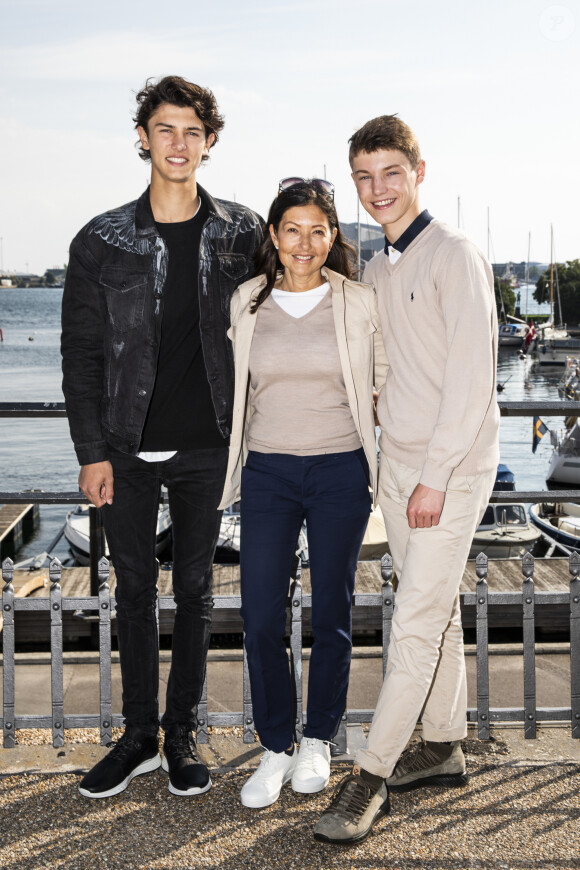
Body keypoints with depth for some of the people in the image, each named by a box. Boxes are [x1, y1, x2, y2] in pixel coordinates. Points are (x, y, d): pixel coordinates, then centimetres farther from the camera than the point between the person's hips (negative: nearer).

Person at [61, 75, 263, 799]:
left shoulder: (242, 235, 2)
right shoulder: (102, 242, 0)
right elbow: (81, 354, 1)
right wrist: (92, 451, -4)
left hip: (206, 446, 0)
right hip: (127, 448, 0)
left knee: (195, 588, 9)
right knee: (134, 586, 8)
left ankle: (182, 733, 23)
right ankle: (139, 735, 22)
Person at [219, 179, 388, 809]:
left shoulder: (360, 304, -1)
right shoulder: (246, 304, 4)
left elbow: (385, 383, 10)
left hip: (340, 472, -1)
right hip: (267, 473, 1)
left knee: (331, 613, 7)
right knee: (260, 615, -2)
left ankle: (318, 740, 26)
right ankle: (275, 746, 17)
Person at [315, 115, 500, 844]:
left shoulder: (454, 257, -12)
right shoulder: (376, 270, 13)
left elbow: (472, 375, -17)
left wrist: (435, 476, -19)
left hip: (452, 468, -7)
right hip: (395, 463, 7)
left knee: (416, 623, -6)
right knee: (435, 610, 14)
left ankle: (370, 776, 1)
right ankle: (442, 748, 25)